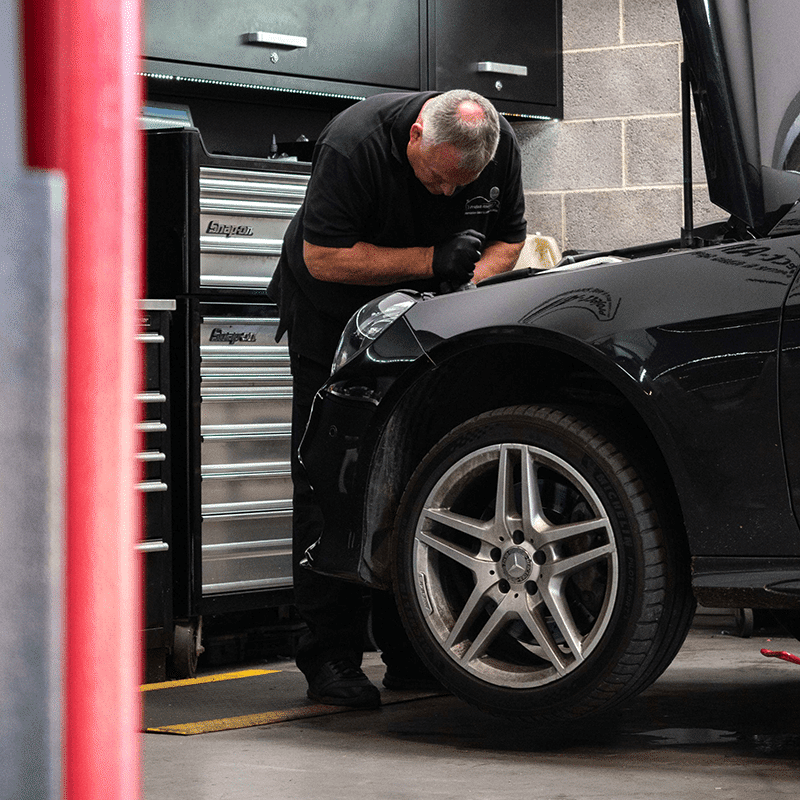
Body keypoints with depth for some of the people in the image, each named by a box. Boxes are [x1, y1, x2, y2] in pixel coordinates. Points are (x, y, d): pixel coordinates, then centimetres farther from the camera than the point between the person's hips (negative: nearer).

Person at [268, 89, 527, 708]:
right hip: (333, 316, -4)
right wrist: (432, 261, -32)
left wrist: (470, 279, -21)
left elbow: (508, 239, 1)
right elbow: (323, 257, -27)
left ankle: (409, 653, 6)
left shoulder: (500, 147, -14)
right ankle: (331, 658, -6)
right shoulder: (355, 142, -30)